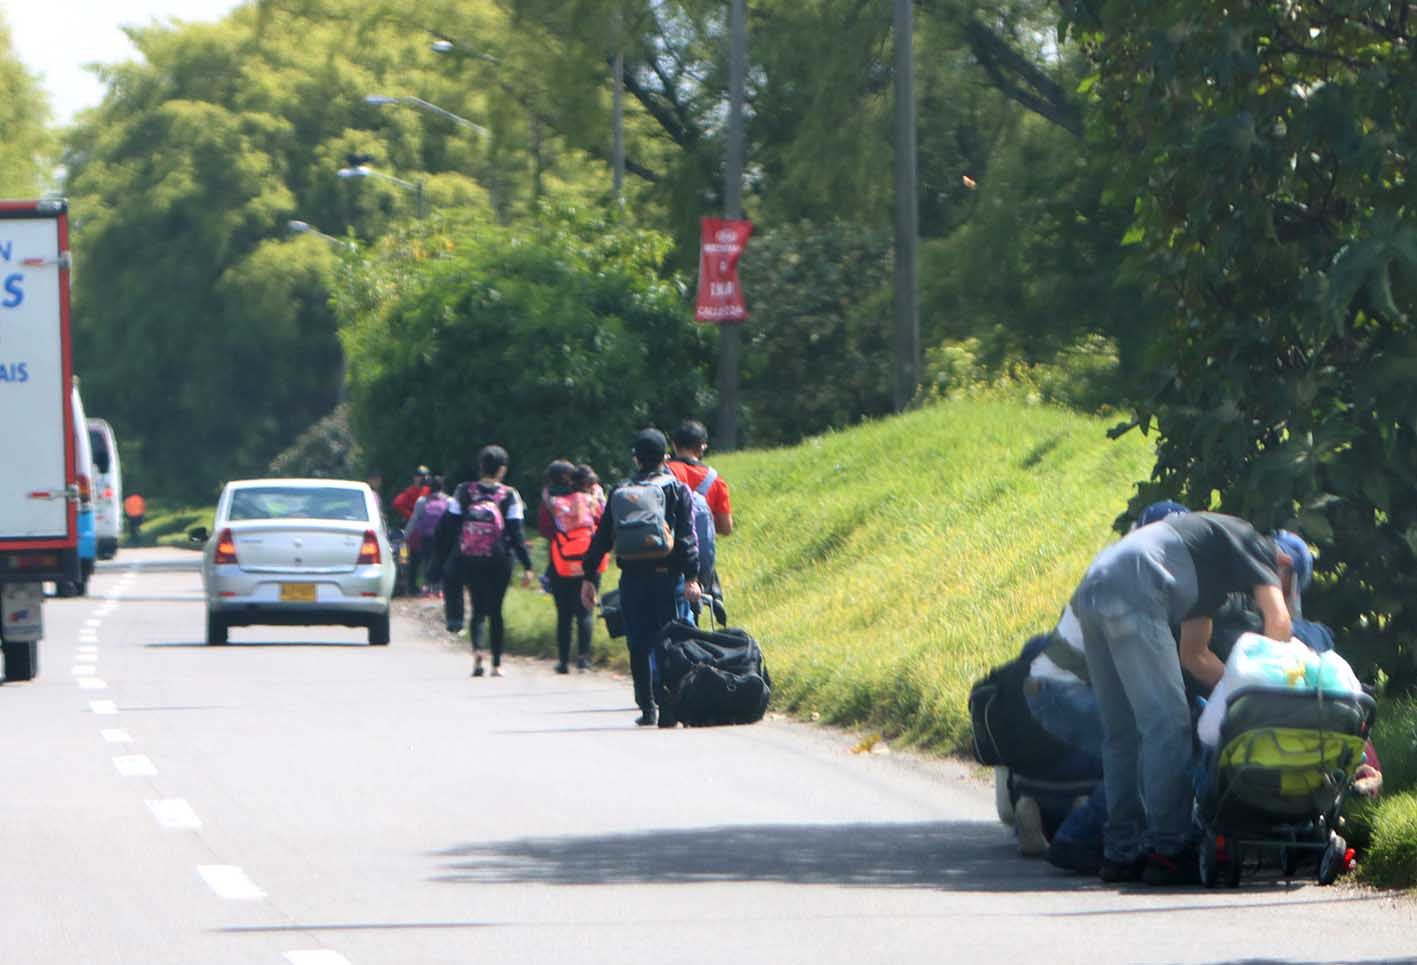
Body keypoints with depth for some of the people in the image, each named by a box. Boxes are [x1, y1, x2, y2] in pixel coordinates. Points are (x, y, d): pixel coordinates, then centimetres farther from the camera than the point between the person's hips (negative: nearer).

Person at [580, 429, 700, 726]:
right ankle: (667, 710, -10)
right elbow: (687, 536, -7)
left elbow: (601, 537, 11)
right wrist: (691, 577, -10)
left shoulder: (620, 493, 11)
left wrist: (589, 578, 14)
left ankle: (647, 709, 11)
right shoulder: (676, 489, 2)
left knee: (639, 645, 10)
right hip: (666, 576, -3)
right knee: (666, 644, -2)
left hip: (631, 579, 3)